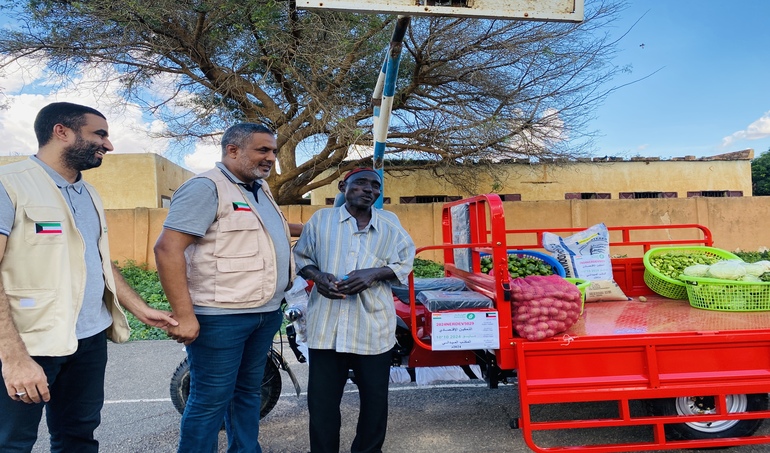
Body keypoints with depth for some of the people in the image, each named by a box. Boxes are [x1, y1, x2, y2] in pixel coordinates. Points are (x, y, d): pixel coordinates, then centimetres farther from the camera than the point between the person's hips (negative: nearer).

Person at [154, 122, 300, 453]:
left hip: (265, 314, 9)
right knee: (210, 401, 3)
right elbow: (167, 248, -20)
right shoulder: (206, 187, -13)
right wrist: (184, 314, -24)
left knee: (248, 392, 19)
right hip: (219, 317, -8)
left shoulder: (261, 189, 15)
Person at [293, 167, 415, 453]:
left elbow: (404, 263, 6)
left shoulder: (390, 223, 7)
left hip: (373, 326, 1)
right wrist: (316, 275, -9)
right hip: (327, 325, 0)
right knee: (322, 399, 8)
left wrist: (373, 274, -12)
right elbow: (300, 257, 12)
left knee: (375, 398, 13)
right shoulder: (321, 219, 6)